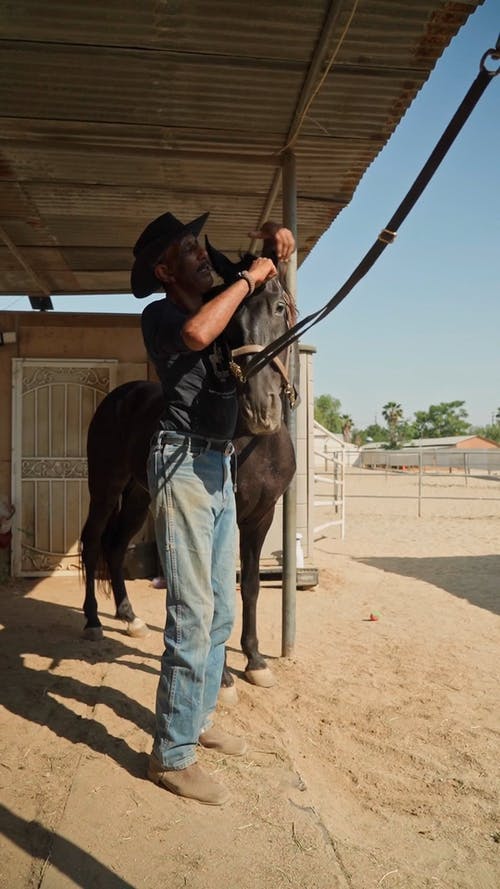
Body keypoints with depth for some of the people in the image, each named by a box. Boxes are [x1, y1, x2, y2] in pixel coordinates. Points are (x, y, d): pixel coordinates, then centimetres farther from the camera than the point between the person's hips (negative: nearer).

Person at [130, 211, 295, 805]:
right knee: (192, 615, -9)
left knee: (220, 612, 14)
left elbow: (272, 287, 29)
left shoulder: (222, 303, 15)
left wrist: (276, 239, 7)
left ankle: (198, 721, 29)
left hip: (220, 468, 8)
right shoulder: (159, 315, -6)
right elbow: (197, 334, -29)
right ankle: (171, 756, 4)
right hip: (182, 464, -8)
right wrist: (248, 278, -15)